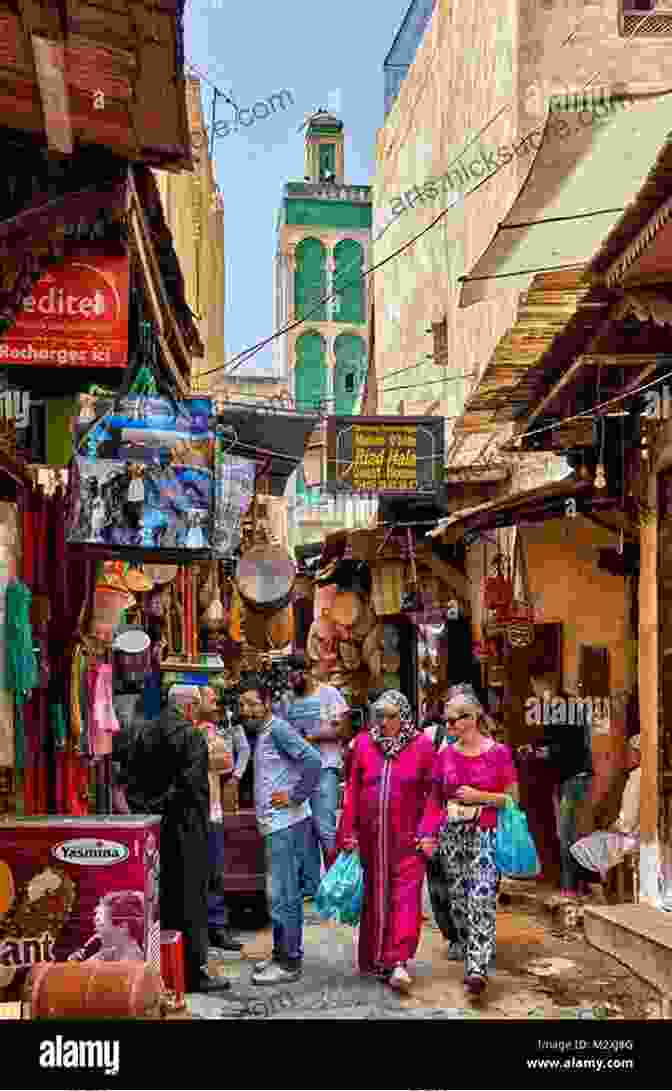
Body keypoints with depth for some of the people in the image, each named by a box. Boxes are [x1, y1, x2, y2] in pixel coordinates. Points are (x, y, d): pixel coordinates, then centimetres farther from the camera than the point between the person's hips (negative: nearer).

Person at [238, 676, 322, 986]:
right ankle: (284, 953, 25)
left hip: (285, 823, -10)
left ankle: (289, 962, 1)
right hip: (275, 824, 10)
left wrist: (296, 798, -18)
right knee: (287, 892, 16)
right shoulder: (261, 732, 16)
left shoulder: (278, 729, -13)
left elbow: (313, 760, -23)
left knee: (282, 894, -6)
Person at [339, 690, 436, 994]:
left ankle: (398, 961, -5)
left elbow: (433, 794, -2)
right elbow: (352, 790, 4)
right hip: (371, 837, 2)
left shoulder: (422, 746, -2)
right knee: (374, 896, 11)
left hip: (407, 837, -2)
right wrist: (349, 833, 3)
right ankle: (375, 959, 25)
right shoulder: (364, 743, 3)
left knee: (406, 896, -7)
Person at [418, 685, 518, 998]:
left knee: (481, 898, -13)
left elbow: (512, 797, 0)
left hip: (484, 835, -4)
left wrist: (479, 796, -13)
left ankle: (477, 968, -14)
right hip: (450, 835, 4)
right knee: (456, 896, 11)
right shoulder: (445, 755, 6)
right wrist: (428, 834, 3)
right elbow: (434, 799, 12)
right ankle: (464, 940, 35)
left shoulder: (498, 753, -4)